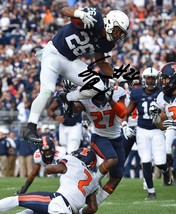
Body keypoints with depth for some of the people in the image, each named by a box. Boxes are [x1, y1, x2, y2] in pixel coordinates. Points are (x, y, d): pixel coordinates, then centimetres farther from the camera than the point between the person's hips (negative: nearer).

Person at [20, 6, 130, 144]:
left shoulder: (107, 43, -3)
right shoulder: (95, 19, -23)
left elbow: (101, 62, 13)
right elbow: (64, 10, -29)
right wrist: (82, 15, -49)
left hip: (71, 61, 7)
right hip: (54, 53, -7)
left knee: (97, 87, -8)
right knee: (47, 91, -22)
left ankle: (68, 99, 16)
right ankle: (30, 128, -14)